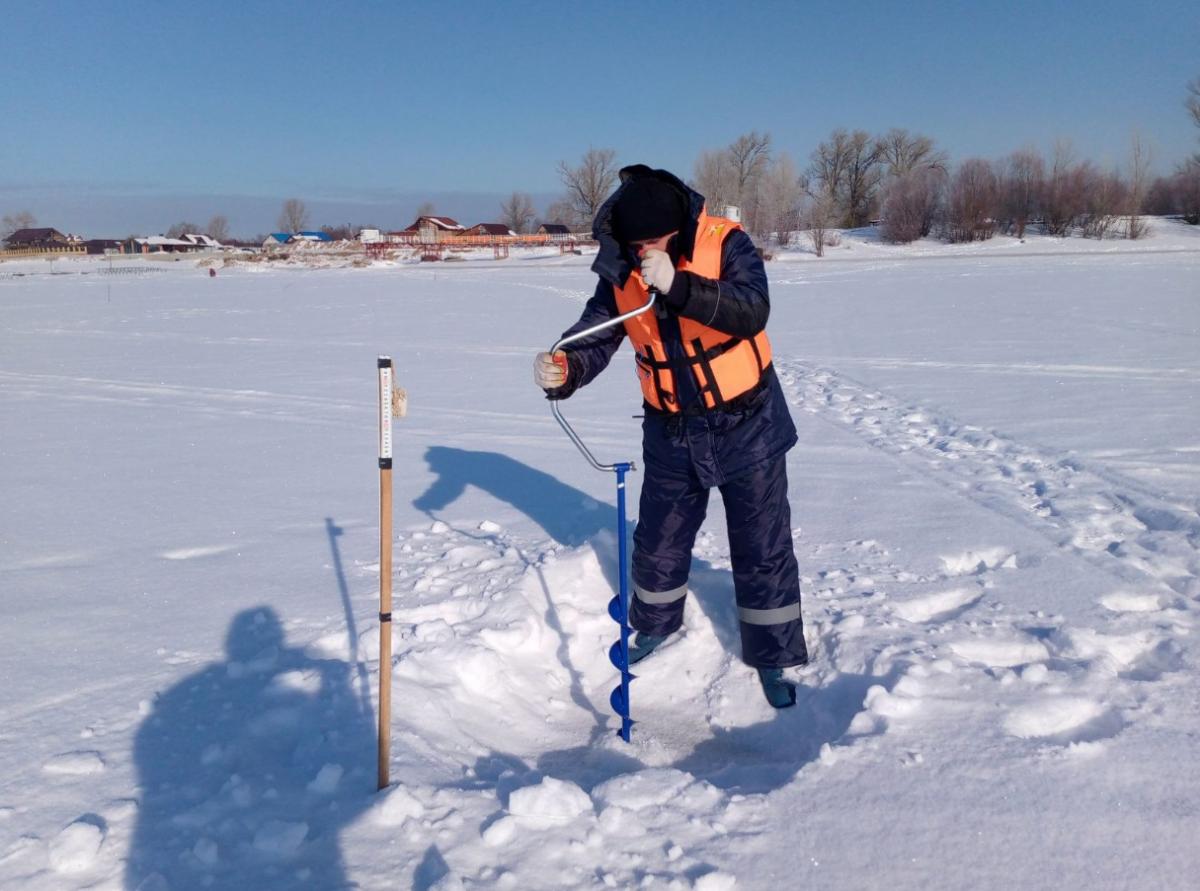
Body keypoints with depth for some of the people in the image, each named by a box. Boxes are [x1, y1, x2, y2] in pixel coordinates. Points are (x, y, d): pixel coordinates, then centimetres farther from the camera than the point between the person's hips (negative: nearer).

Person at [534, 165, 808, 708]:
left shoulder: (725, 244, -18)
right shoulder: (620, 271, -7)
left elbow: (751, 313, -32)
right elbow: (596, 335, -9)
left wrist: (676, 285, -42)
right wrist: (564, 369, -31)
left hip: (748, 428, -3)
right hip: (672, 435, 4)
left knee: (763, 551, 8)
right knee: (658, 543, 18)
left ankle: (773, 656, 27)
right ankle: (654, 625, 45)